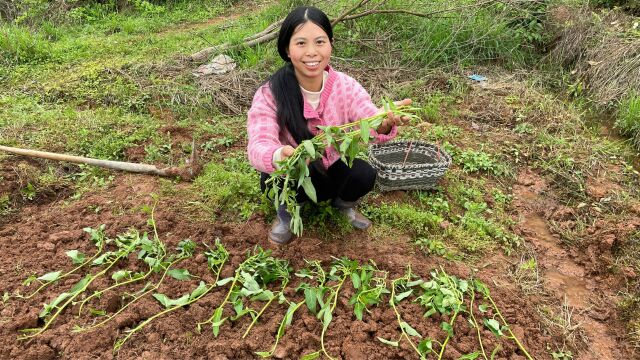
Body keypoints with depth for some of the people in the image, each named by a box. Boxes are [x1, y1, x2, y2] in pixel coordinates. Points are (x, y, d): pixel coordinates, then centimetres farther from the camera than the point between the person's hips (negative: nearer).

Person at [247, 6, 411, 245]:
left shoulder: (345, 86, -17)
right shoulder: (270, 94, -25)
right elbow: (258, 146, -37)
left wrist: (385, 123, -56)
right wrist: (279, 156, -62)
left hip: (333, 168, 2)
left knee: (364, 175, -26)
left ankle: (343, 203, 10)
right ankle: (286, 212, 3)